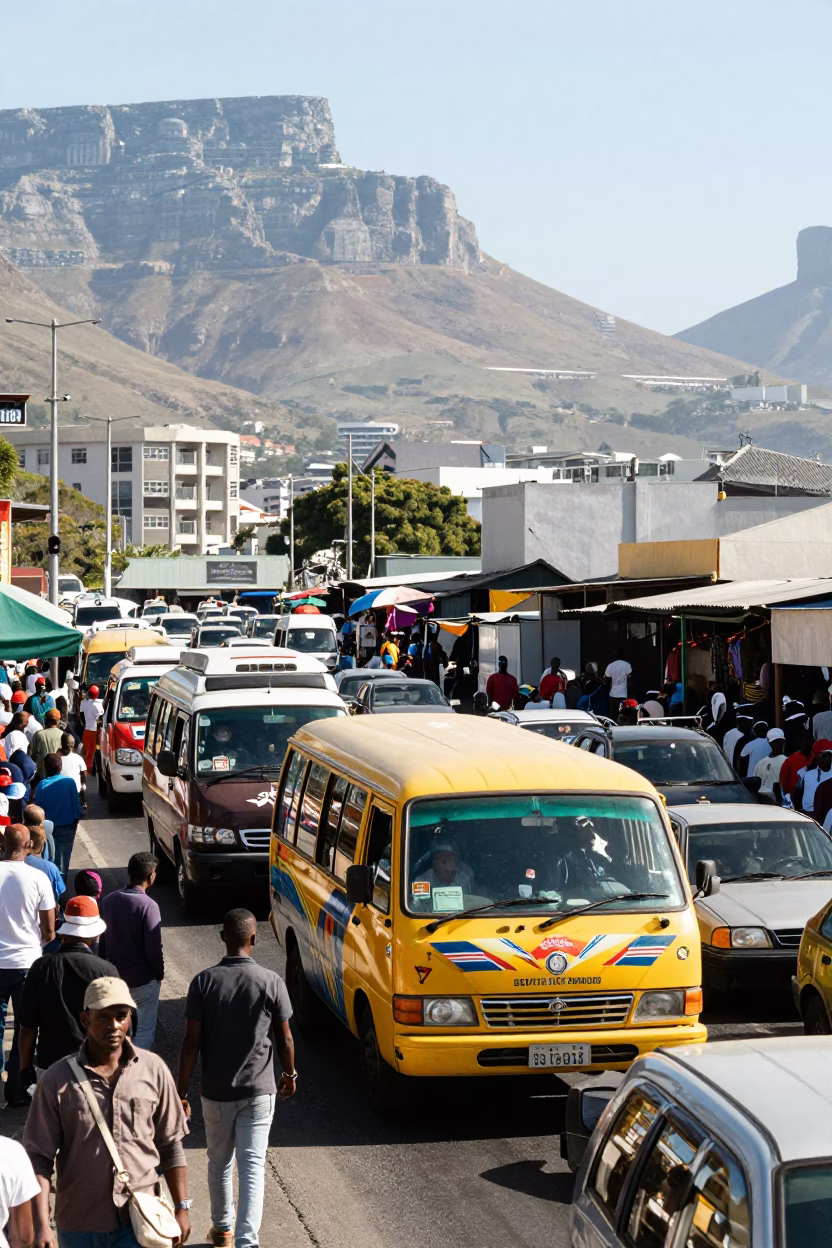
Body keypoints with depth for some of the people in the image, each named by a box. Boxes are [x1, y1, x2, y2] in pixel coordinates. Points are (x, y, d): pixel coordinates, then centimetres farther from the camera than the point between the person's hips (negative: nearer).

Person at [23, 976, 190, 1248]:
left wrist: (181, 1208, 7)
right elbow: (38, 1158, -7)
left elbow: (170, 1146, 7)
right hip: (79, 1226, 0)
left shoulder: (153, 1069, -2)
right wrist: (41, 1226, -15)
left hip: (139, 1221, 0)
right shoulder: (57, 1080, -7)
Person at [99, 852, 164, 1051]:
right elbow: (154, 948, -19)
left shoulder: (109, 900, -1)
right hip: (142, 980, -6)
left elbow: (102, 940, 7)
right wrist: (160, 974, -2)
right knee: (144, 1031, 6)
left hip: (114, 977, 6)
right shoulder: (148, 906, -21)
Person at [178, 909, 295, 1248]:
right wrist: (289, 1074, 16)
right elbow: (284, 1038, -2)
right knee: (252, 1167, 1)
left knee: (219, 1163, 19)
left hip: (216, 1091, 1)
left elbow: (191, 1042, -9)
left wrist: (182, 1092, -1)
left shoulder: (203, 982, -10)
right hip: (259, 1091, -1)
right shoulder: (271, 982, -10)